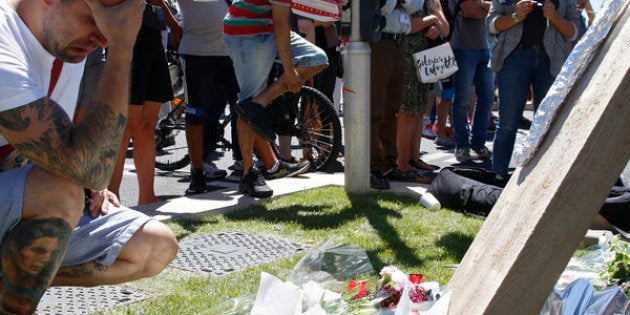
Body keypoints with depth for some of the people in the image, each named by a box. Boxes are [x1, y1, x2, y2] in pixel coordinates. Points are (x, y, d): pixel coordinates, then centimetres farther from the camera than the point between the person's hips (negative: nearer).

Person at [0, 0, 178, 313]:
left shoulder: (68, 42, 0)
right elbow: (88, 166, -37)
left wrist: (88, 185, -4)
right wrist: (122, 48, -36)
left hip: (30, 211, 8)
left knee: (157, 247, -2)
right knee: (62, 190, -36)